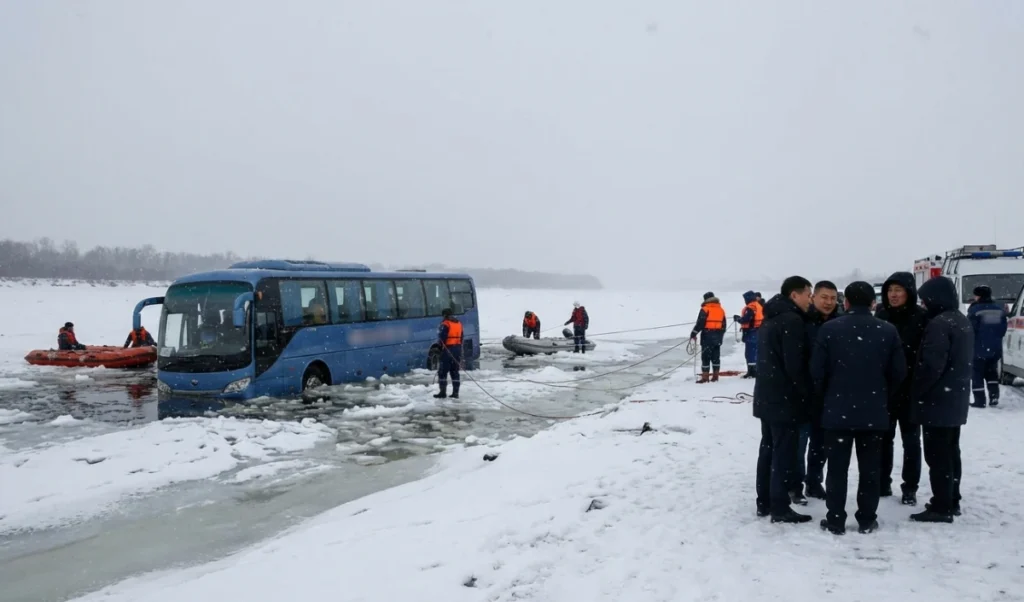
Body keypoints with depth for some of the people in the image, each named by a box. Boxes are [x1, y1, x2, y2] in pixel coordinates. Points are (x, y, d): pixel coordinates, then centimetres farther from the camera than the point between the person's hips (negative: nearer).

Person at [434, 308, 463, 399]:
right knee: (455, 372, 11)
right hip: (458, 349, 7)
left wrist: (439, 348, -6)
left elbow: (442, 338, -16)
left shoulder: (445, 324, -10)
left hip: (447, 350, -7)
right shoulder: (459, 323, 14)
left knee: (442, 371, -1)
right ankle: (455, 393, 9)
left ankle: (443, 392, -4)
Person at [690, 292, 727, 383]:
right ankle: (715, 376, 14)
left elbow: (700, 323, -14)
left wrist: (693, 333, -8)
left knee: (705, 356, -5)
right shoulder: (721, 310, 13)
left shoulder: (705, 309, -8)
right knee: (716, 356, 11)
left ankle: (705, 377, -7)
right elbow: (724, 325, 17)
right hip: (718, 336, 6)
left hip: (707, 336, -6)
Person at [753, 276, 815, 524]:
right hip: (785, 399, -10)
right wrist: (809, 395, -9)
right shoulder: (792, 321, -16)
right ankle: (780, 508, 0)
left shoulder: (770, 319, 15)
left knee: (768, 449, 13)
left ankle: (764, 502, 18)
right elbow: (795, 365, -20)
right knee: (784, 454, -4)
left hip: (767, 397, 10)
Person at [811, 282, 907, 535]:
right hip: (874, 412, 1)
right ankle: (867, 520, 17)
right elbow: (899, 372, 2)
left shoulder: (829, 329, -8)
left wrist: (823, 400, 11)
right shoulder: (888, 330, -2)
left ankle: (835, 520, 9)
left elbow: (817, 371, -6)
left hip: (837, 410, -1)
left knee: (837, 468, 5)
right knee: (869, 469, 11)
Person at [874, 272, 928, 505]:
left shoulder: (921, 317, -8)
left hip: (910, 388, -4)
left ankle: (910, 488, 15)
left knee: (910, 438, 7)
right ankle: (882, 483, 23)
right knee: (884, 436, 12)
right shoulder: (881, 315, 4)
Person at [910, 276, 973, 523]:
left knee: (937, 456, -4)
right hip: (956, 400, 10)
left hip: (937, 401, -10)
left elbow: (931, 366, -24)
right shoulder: (962, 321, 12)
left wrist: (915, 392, -12)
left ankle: (941, 507, 0)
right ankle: (951, 501, 26)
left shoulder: (939, 324, -20)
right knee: (951, 452, 17)